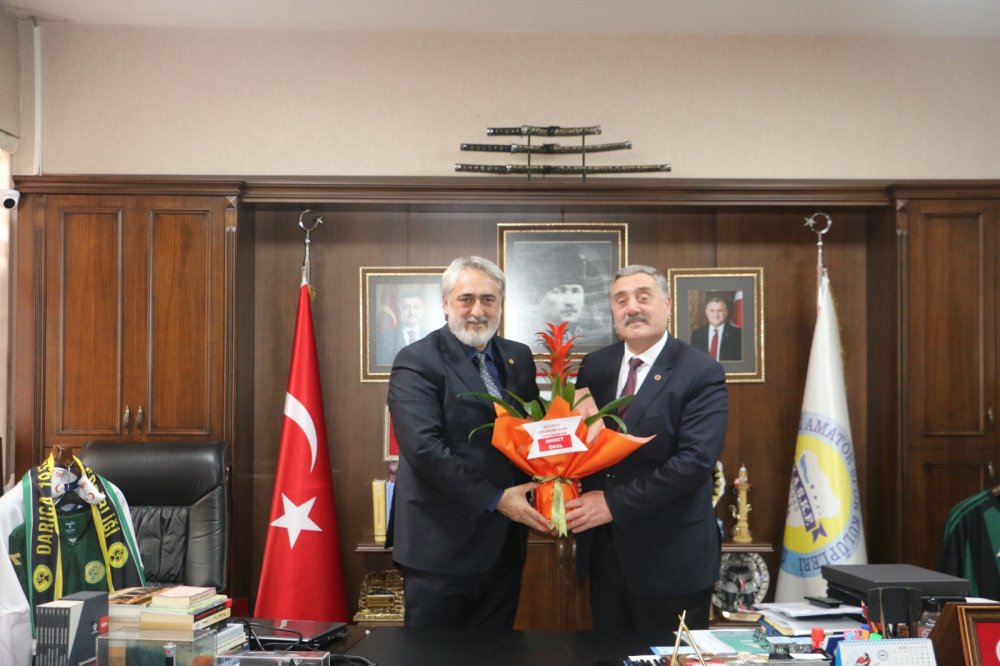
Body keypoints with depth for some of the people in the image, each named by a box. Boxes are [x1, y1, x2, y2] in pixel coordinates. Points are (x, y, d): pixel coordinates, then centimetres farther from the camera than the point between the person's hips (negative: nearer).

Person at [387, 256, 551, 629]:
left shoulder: (518, 358, 10)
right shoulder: (416, 361, -10)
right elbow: (424, 448, -19)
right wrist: (495, 499, -20)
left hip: (504, 543, 6)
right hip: (442, 543, -6)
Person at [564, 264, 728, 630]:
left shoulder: (701, 373, -11)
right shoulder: (595, 366, 7)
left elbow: (696, 459, -21)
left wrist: (614, 503, -21)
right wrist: (572, 501, -10)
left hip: (671, 553, -5)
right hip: (603, 547, 5)